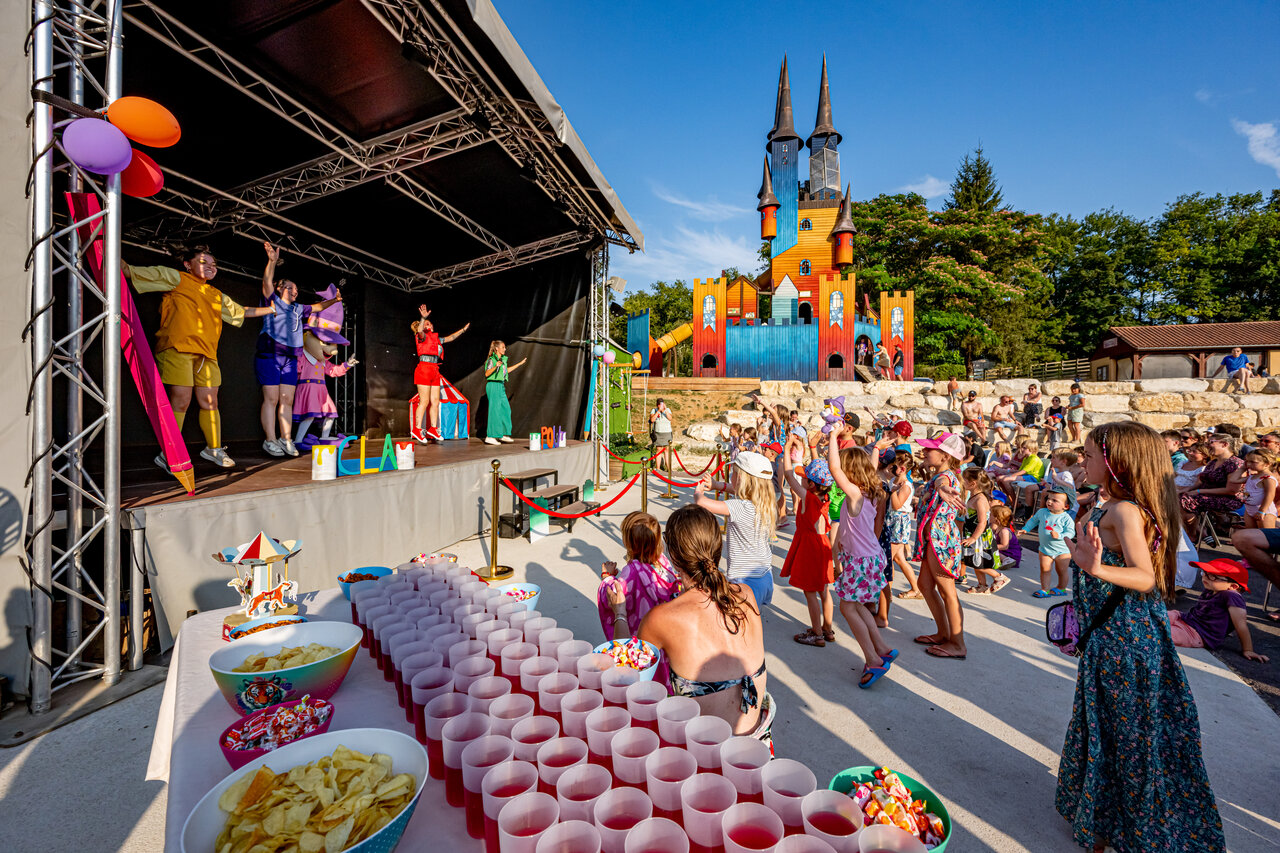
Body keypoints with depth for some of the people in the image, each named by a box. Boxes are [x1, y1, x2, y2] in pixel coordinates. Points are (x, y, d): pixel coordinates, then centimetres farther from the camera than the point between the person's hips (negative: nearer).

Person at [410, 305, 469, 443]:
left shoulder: (436, 339, 21)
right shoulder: (423, 336, 0)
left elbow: (451, 337, 34)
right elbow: (419, 331, -24)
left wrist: (464, 329, 40)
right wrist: (423, 318, -39)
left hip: (434, 371, 8)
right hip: (424, 368, -8)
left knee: (435, 401, 6)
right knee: (424, 401, -8)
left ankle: (433, 428, 12)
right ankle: (417, 429, -2)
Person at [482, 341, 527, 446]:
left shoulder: (503, 359, 14)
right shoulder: (491, 360, -10)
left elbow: (506, 370, 31)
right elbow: (486, 374, -19)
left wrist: (520, 363, 36)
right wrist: (496, 366, -34)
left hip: (501, 387, 9)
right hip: (493, 386, -9)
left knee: (505, 409, 8)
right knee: (494, 410, -8)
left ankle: (503, 434, 16)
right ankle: (490, 437, -3)